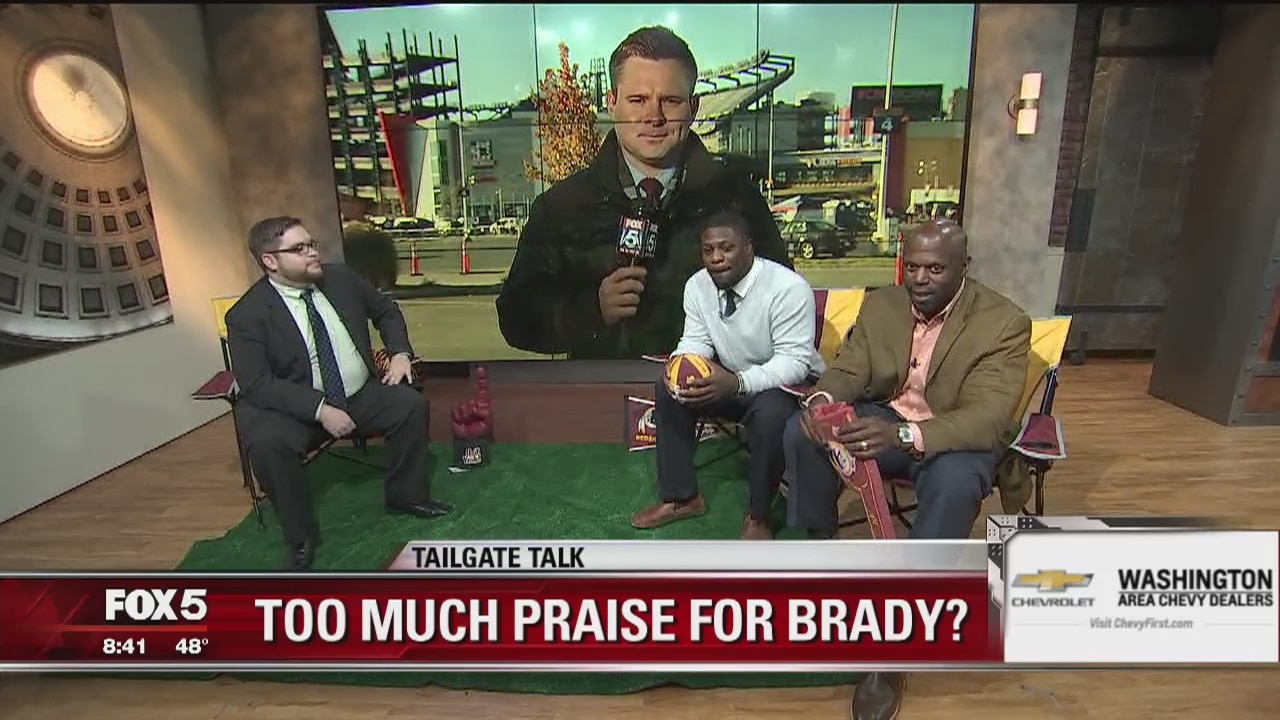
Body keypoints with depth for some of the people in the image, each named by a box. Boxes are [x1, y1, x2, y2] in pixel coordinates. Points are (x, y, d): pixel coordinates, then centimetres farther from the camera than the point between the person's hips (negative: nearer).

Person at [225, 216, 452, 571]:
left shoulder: (341, 278, -2)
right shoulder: (247, 314, -15)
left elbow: (387, 311, 14)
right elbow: (257, 385, -19)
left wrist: (400, 352, -3)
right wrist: (320, 409, -29)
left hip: (361, 395, 4)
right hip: (294, 408, -4)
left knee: (411, 403, -16)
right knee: (267, 444, -31)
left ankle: (406, 495, 6)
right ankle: (300, 538, -8)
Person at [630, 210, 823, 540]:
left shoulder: (788, 288, -25)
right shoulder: (697, 285, -6)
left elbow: (794, 361, -28)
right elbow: (694, 342, -1)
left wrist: (737, 382, -44)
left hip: (789, 384, -5)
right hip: (730, 381, 6)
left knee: (770, 412, -37)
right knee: (669, 390, -12)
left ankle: (758, 516, -11)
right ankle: (681, 497, 1)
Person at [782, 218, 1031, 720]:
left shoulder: (1004, 323, -16)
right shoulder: (880, 304, -2)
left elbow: (987, 418, -26)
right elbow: (848, 371, -2)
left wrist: (903, 435, -45)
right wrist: (823, 399, -29)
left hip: (956, 439, -4)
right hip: (881, 419, 4)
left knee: (954, 485, -38)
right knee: (801, 431, -21)